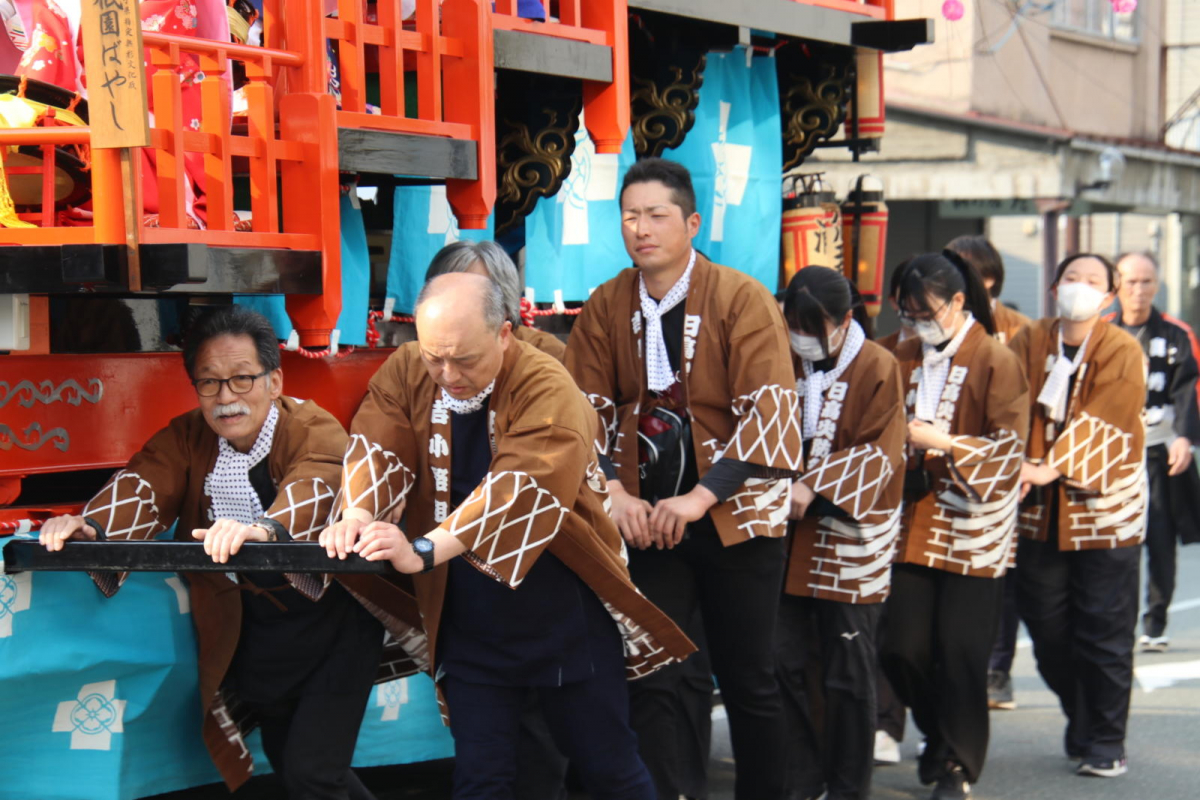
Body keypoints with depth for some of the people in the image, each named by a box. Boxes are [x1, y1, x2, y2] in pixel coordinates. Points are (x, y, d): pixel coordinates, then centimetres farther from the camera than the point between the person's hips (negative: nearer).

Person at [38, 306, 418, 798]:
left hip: (332, 624, -5)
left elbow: (313, 490, -38)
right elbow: (142, 489, -21)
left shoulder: (316, 429, -17)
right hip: (256, 638, 5)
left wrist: (264, 530, -61)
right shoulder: (186, 440, -4)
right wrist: (86, 528, -44)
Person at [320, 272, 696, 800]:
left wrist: (423, 551, -45)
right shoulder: (405, 374, -4)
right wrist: (358, 516, -39)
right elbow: (377, 449, -16)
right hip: (466, 624, 3)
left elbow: (520, 490, -34)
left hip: (564, 616, -3)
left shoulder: (547, 390, -21)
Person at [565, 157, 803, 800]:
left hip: (735, 517, -2)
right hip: (647, 521, 2)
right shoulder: (606, 307, 2)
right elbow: (584, 409, 3)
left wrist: (701, 496, -21)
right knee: (650, 681, -1)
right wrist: (613, 492, -13)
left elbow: (769, 410, -15)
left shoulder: (742, 299, -8)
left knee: (749, 681, 7)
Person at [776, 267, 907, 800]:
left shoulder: (877, 369, -7)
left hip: (849, 541, -5)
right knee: (785, 663, 4)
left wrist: (814, 487, -22)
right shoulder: (788, 364, 8)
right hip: (790, 537, 5)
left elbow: (880, 454, -12)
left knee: (847, 673, 3)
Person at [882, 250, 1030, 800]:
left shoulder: (995, 362, -6)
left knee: (960, 652, -3)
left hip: (972, 530, -4)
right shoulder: (903, 359, 9)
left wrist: (942, 443, -16)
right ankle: (938, 734, 30)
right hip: (914, 524, 4)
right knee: (902, 650, 2)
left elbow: (1008, 449, -8)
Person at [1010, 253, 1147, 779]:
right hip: (1040, 512, 4)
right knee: (1048, 632, 9)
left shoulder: (1123, 352, -5)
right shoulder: (1029, 344, 5)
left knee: (1104, 636, 0)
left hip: (1105, 507, -3)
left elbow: (1103, 423, -15)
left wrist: (1054, 467, -26)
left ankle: (1104, 743, 11)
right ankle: (1081, 721, 29)